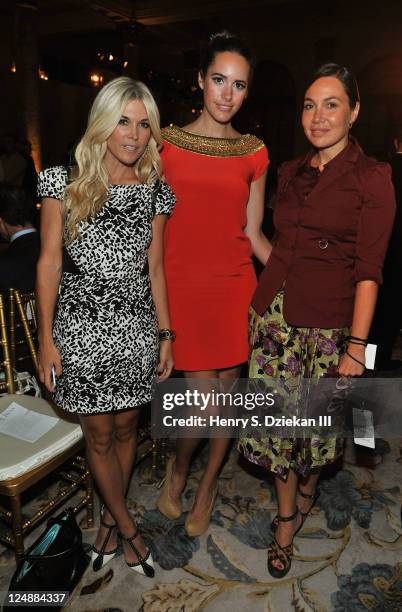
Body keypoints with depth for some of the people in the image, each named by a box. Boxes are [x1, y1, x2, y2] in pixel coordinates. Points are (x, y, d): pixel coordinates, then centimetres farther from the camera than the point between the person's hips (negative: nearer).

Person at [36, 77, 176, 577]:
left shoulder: (154, 190, 4)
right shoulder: (66, 182, -4)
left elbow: (154, 267, 8)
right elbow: (49, 262, -3)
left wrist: (165, 334, 7)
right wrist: (46, 339, -6)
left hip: (137, 329, 3)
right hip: (81, 328, -2)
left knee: (126, 427, 14)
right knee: (98, 433, 9)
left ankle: (109, 515, 39)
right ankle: (126, 526, 32)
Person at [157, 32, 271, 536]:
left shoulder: (254, 154, 7)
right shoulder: (165, 144, 3)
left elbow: (254, 235, 7)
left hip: (235, 286, 2)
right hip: (182, 287, -2)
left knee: (226, 391, 10)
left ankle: (208, 486, 35)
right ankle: (178, 468, 30)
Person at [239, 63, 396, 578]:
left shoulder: (372, 178, -5)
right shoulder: (290, 173, 10)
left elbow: (368, 270, -11)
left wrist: (356, 346, -15)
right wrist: (272, 295, 10)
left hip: (325, 323, -4)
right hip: (272, 314, 4)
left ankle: (307, 489, 45)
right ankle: (287, 519, 31)